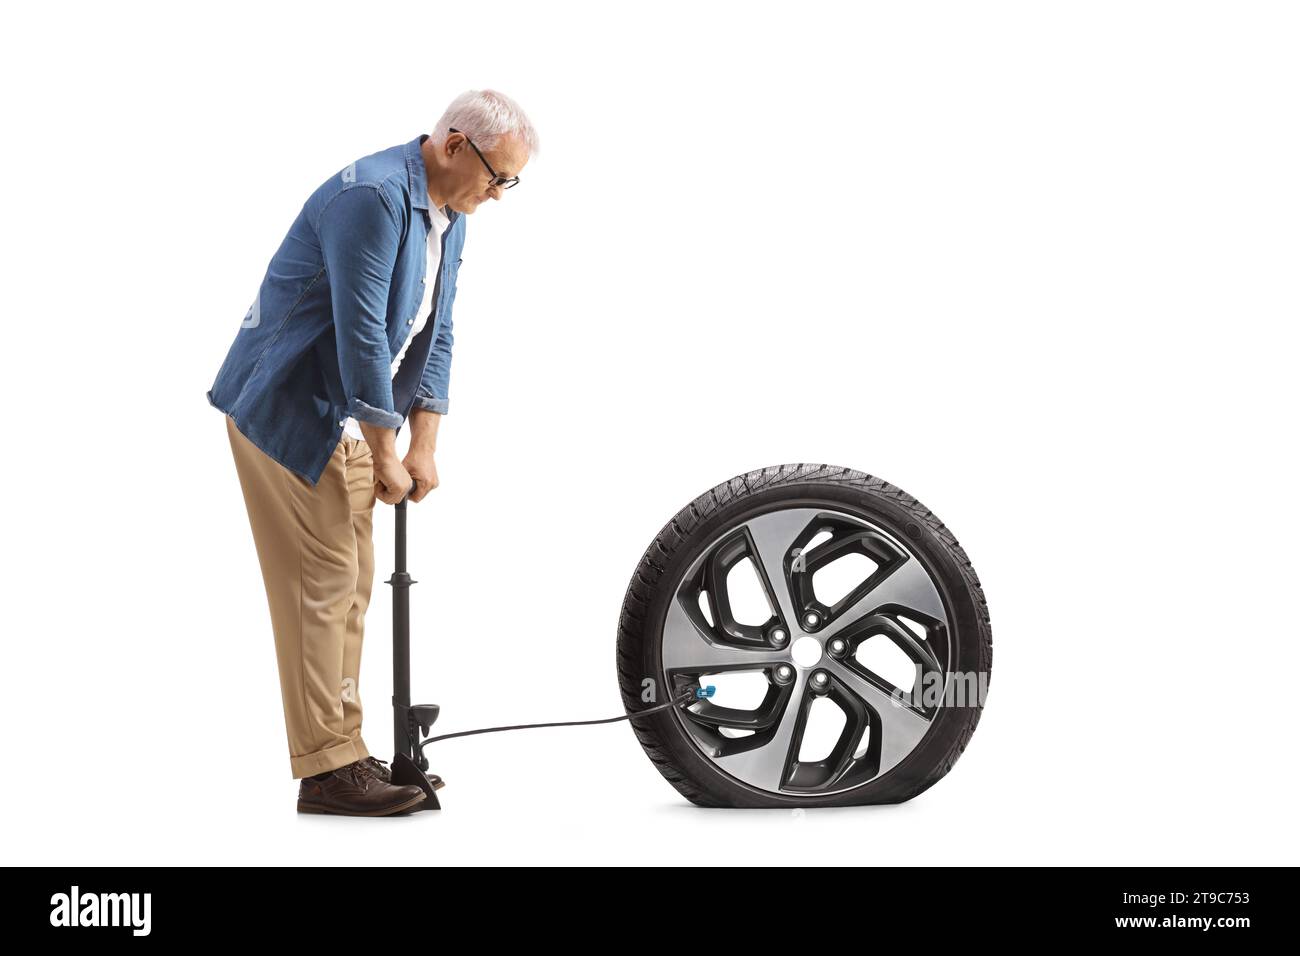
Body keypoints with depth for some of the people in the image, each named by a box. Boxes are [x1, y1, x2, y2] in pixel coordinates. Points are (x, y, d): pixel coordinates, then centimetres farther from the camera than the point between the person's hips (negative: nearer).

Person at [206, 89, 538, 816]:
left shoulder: (450, 216, 8)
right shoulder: (373, 195, -23)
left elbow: (435, 334, 11)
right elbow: (361, 332, -25)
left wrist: (424, 446, 5)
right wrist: (386, 455, -20)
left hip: (347, 420, 10)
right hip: (287, 412, -9)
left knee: (351, 584, 11)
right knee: (320, 584, -9)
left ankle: (343, 750, 18)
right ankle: (325, 769, -4)